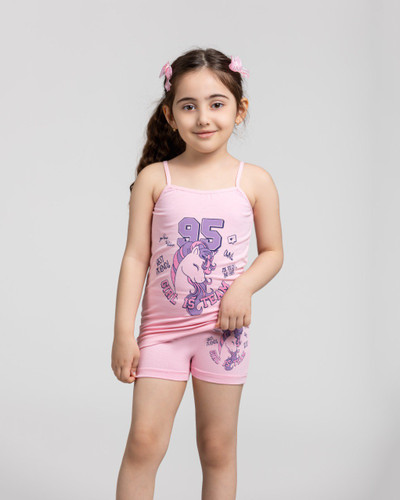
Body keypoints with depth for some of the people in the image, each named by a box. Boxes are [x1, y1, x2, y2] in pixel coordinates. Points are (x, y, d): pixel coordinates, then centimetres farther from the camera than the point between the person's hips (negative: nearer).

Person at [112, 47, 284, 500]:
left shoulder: (254, 181, -1)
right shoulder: (154, 179, -3)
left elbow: (273, 251, 7)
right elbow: (135, 257, -2)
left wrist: (245, 286, -14)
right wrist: (123, 333, -5)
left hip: (223, 330, 1)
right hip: (162, 328, 0)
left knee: (217, 448, 9)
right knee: (144, 440, -6)